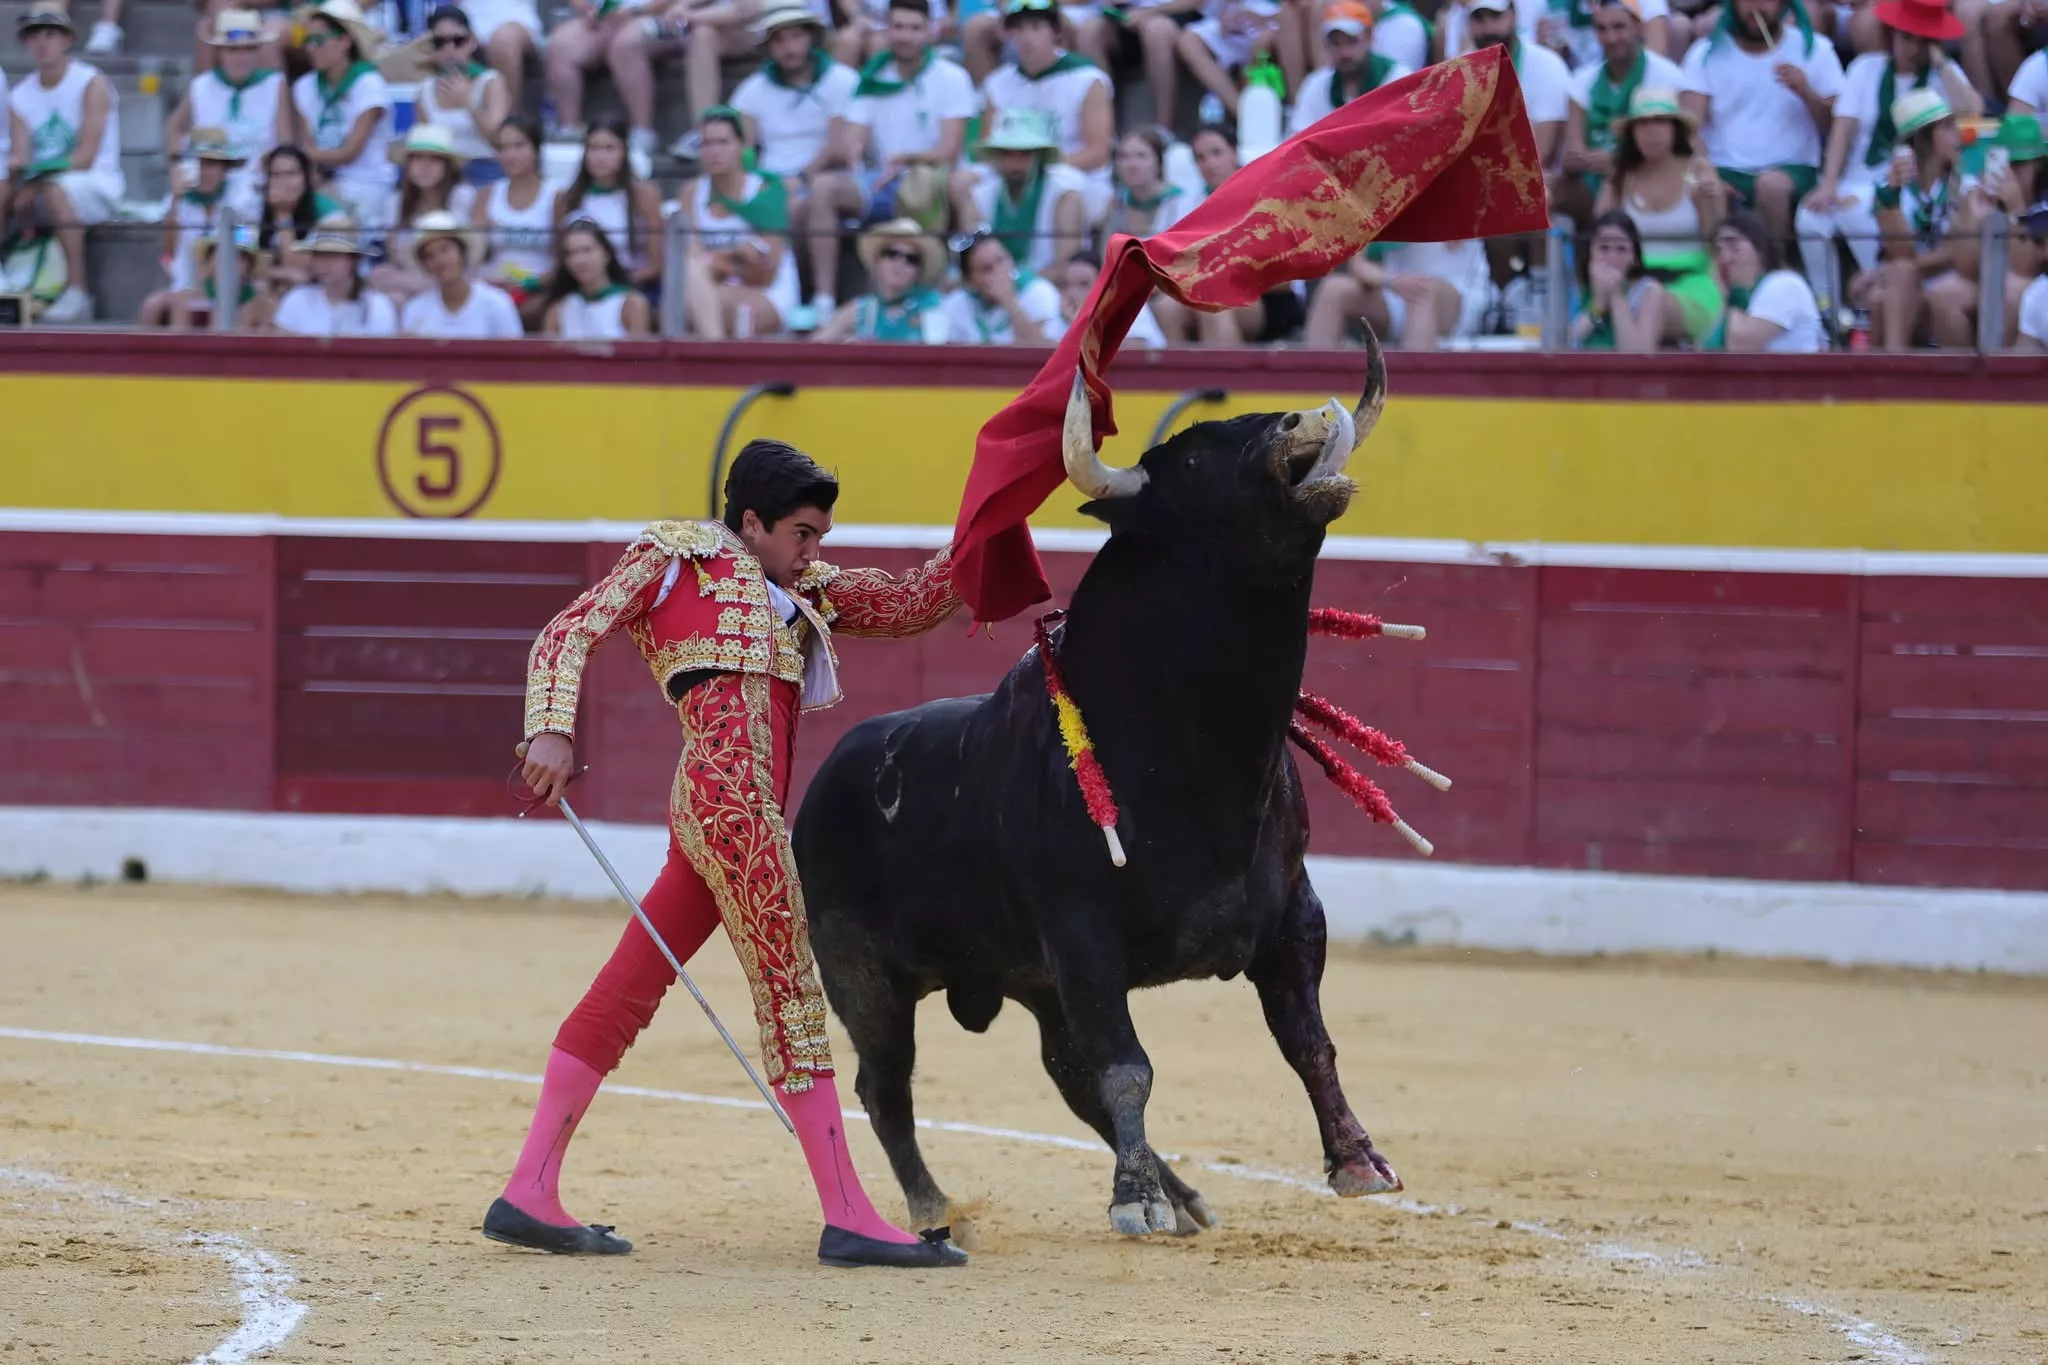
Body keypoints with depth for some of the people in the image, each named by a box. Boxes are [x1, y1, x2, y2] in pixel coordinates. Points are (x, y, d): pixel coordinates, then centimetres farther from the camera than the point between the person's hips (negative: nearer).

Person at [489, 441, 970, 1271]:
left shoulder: (802, 592, 28)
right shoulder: (673, 561, 8)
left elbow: (911, 604, 31)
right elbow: (569, 635, -1)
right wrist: (552, 732, -17)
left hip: (707, 820, 8)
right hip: (727, 791, -8)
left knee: (625, 994, 7)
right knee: (790, 997, -8)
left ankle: (528, 1196, 7)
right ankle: (848, 1218, -8)